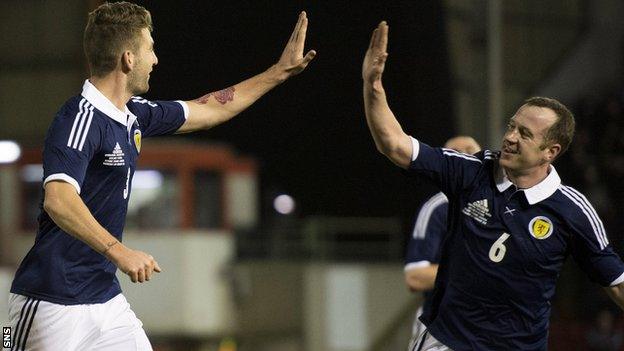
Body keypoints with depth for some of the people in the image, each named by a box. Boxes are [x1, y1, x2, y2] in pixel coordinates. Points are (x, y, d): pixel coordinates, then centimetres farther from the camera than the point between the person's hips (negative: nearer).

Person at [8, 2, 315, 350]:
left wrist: (281, 70, 31)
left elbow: (208, 110, 26)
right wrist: (119, 252, -37)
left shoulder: (134, 115, 11)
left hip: (106, 297, 9)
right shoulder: (82, 117, -17)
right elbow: (58, 201, -30)